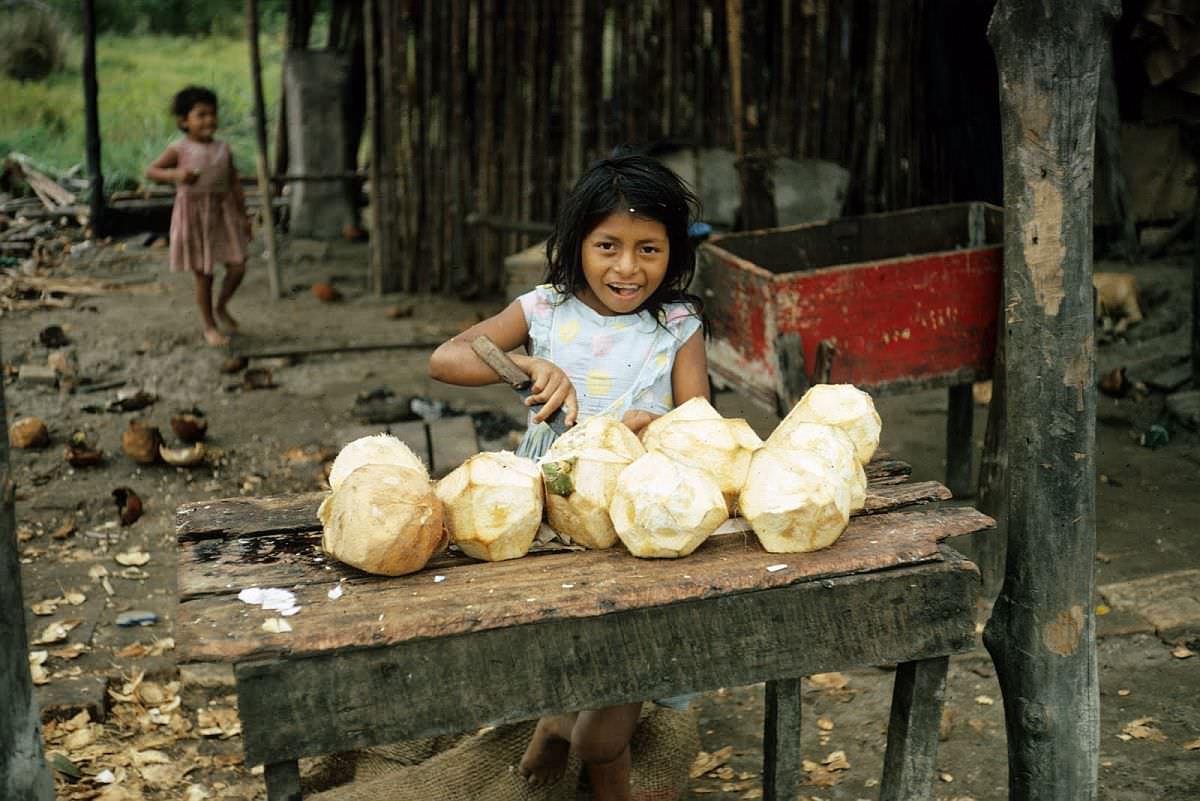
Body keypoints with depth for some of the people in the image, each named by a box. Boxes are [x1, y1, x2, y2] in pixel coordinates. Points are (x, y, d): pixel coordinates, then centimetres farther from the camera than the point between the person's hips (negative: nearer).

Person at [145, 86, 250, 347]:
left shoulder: (223, 150, 4)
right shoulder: (179, 150, -7)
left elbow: (234, 183, 9)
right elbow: (150, 171, -8)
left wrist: (244, 215, 8)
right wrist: (175, 174, -26)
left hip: (222, 212, 4)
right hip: (193, 214, -3)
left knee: (237, 267, -2)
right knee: (203, 276, 4)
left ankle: (221, 307, 27)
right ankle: (209, 327, 19)